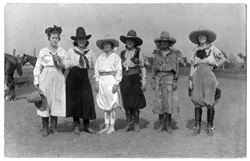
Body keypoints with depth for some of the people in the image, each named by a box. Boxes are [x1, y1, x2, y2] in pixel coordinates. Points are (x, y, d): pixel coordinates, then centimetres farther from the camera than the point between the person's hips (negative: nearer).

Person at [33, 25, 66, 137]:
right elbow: (37, 67, 5)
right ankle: (45, 127, 8)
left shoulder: (62, 52, 9)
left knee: (56, 102, 1)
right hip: (45, 78, -1)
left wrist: (60, 64, -9)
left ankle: (54, 127, 12)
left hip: (58, 78, 1)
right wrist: (36, 81, -1)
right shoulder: (43, 51, 5)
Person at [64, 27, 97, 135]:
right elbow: (64, 64, 5)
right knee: (74, 101, 3)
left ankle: (87, 126, 9)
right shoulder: (70, 51, 2)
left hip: (84, 77, 2)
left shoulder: (90, 52, 8)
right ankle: (76, 125, 15)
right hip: (73, 77, -1)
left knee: (87, 100, -2)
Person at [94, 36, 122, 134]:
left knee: (111, 105, -2)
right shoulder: (100, 57, 12)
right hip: (102, 81, 5)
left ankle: (112, 127, 6)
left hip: (111, 80, -5)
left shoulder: (116, 57, -2)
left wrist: (116, 84, -11)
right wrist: (97, 82, 3)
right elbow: (96, 69, 12)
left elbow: (119, 71, -5)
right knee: (104, 105, 8)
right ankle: (106, 126, 15)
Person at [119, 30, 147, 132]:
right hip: (125, 80, 4)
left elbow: (143, 68, -2)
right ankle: (129, 124, 15)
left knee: (135, 102, -3)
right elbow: (120, 69, 15)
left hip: (135, 79, -4)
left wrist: (144, 82, -7)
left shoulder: (138, 52, -1)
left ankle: (136, 124, 10)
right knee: (126, 103, 5)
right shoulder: (122, 53, 11)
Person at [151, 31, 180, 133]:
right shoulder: (157, 54, 9)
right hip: (159, 78, 2)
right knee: (159, 102, 0)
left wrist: (175, 82, -5)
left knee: (169, 101, -6)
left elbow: (176, 68, 3)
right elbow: (154, 68, 10)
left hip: (169, 78, -2)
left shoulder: (174, 54, 4)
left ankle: (168, 124, 6)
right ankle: (161, 124, 10)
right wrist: (153, 81, 3)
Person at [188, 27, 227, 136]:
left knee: (210, 103, 0)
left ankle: (210, 127, 11)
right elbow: (192, 66, 9)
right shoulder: (195, 51, 11)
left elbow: (223, 59, 4)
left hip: (209, 77, -2)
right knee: (197, 102, 1)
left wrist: (214, 66, -6)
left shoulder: (212, 48, 3)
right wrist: (190, 80, 2)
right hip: (197, 77, 2)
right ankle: (197, 127, 8)